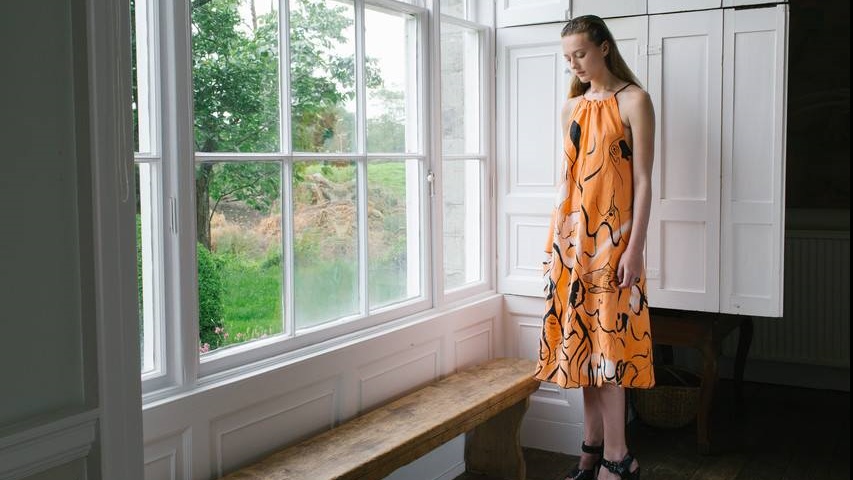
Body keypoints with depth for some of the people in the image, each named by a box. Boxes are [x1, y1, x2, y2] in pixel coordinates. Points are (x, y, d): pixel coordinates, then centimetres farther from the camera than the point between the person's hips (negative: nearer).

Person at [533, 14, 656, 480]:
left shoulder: (633, 101, -4)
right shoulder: (572, 107, 13)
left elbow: (642, 181, -8)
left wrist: (634, 248, -14)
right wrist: (555, 241, 14)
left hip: (610, 238, -6)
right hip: (571, 237, 6)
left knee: (606, 342, -5)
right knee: (582, 341, 8)